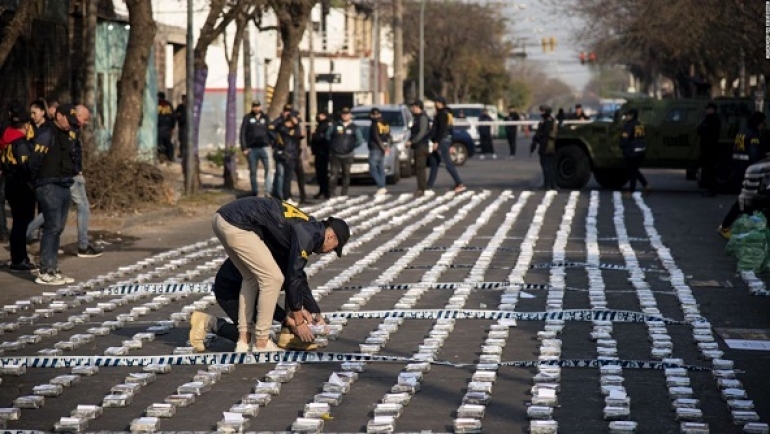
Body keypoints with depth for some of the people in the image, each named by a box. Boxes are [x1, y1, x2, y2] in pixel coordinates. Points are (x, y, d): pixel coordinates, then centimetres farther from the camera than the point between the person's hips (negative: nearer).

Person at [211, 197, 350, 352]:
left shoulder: (304, 226, 22)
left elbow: (291, 272, 31)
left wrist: (294, 310, 36)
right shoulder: (307, 235, -6)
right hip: (236, 225, -10)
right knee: (273, 278, -2)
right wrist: (299, 321, 4)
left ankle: (243, 340, 19)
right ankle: (262, 344, 3)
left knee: (252, 277, 21)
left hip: (221, 218, 10)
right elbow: (293, 278, -5)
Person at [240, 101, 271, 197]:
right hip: (252, 149, 0)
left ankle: (268, 191, -16)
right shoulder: (248, 118, 4)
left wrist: (271, 143, 0)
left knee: (268, 168, -14)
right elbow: (243, 133, 1)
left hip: (264, 147, 0)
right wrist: (244, 148, -5)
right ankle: (254, 192, 16)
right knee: (253, 171, 7)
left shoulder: (265, 117, 11)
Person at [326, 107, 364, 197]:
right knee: (334, 174, -7)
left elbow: (360, 140, 5)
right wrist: (332, 145, 7)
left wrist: (352, 147, 3)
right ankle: (331, 193, -5)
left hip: (347, 155, 1)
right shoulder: (335, 125, 3)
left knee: (346, 175, 5)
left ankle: (344, 194, 11)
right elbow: (328, 135, 11)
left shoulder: (354, 128, 2)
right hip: (335, 155, -1)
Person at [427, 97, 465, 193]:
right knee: (434, 163, 11)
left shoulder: (442, 114, -11)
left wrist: (436, 142, -22)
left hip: (441, 141, -10)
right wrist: (450, 145, 22)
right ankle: (429, 186, 12)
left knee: (448, 163, -11)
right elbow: (450, 130, 20)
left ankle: (460, 184, -14)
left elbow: (441, 129, -19)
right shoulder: (447, 114, 18)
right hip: (446, 140, 10)